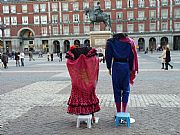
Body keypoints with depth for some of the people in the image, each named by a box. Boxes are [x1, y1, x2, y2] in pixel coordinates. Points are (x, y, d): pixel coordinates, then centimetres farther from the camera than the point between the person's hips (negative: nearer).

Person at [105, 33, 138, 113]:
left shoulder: (111, 41, 0)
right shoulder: (130, 42, 3)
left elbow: (108, 55, -3)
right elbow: (132, 56, 1)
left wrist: (109, 67, 5)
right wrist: (131, 69, 5)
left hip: (116, 66, -1)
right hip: (126, 66, 1)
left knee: (117, 89, 8)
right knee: (126, 89, 9)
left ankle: (118, 112, 11)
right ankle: (124, 112, 8)